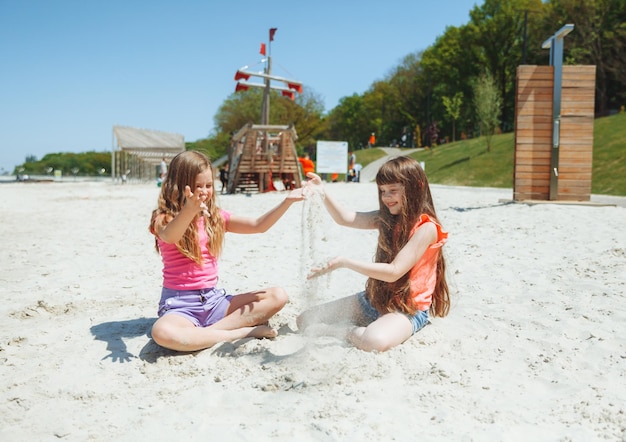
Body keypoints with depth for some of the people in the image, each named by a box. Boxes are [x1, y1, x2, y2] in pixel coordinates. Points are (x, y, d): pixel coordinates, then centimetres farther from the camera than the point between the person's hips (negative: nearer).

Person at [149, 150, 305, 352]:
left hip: (214, 299, 5)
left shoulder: (215, 217, 9)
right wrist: (189, 211, -55)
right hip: (179, 304, -5)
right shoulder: (164, 219, -8)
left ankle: (210, 331, -18)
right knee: (162, 333, -40)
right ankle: (243, 332, -23)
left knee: (278, 296, -8)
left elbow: (258, 225, 4)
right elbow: (169, 237, -33)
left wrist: (287, 201, -12)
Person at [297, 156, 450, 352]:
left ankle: (349, 332, -10)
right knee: (305, 321, 0)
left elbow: (394, 271, -24)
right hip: (374, 299, 7)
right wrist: (323, 194, -16)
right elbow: (345, 218, 1)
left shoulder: (426, 227, -17)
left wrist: (345, 262, -29)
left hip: (408, 310, -7)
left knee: (374, 341, -39)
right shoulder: (388, 218, 6)